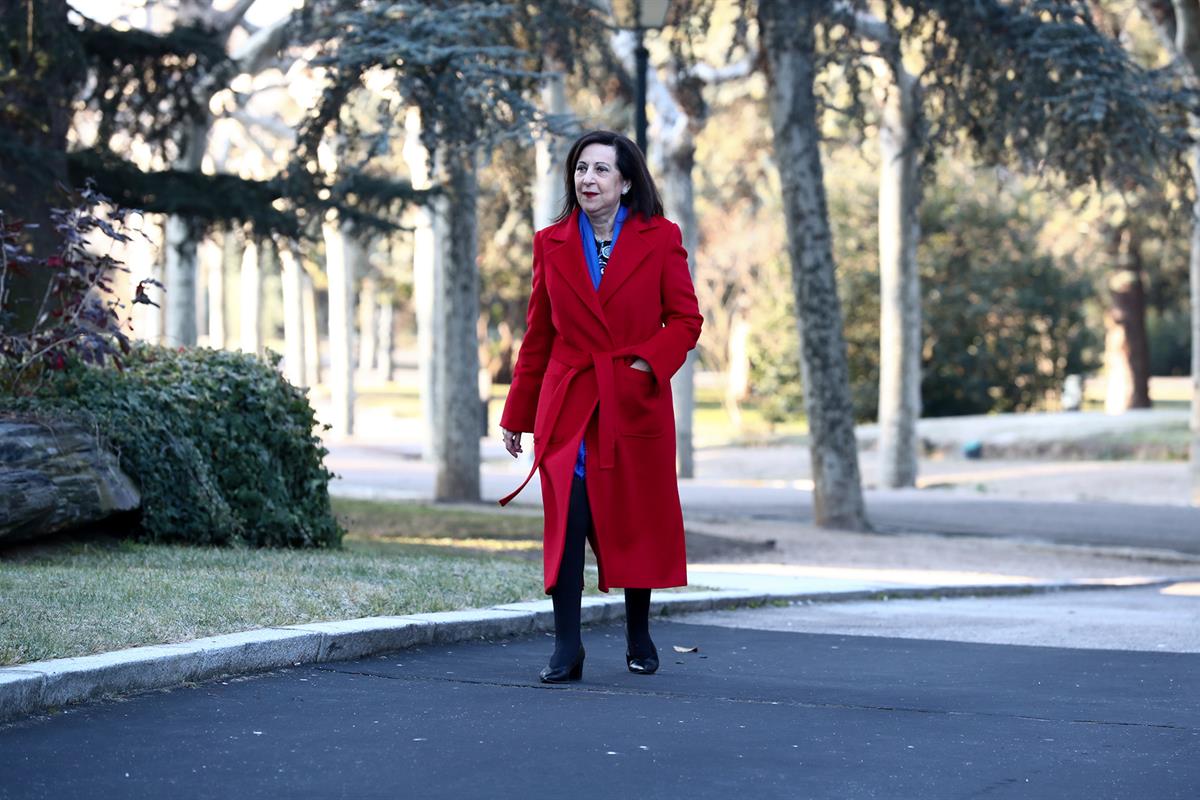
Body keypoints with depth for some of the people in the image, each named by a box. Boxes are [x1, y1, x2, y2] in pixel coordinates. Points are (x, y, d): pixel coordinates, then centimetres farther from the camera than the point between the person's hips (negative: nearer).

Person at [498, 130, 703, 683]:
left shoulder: (660, 239, 2)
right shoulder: (551, 244, 7)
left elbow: (686, 319, 2)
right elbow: (538, 334, 12)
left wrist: (648, 363, -15)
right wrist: (516, 413, 13)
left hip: (635, 405, -1)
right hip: (568, 407, 1)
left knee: (638, 523, 7)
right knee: (566, 523, -9)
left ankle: (639, 638, 26)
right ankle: (566, 649, -6)